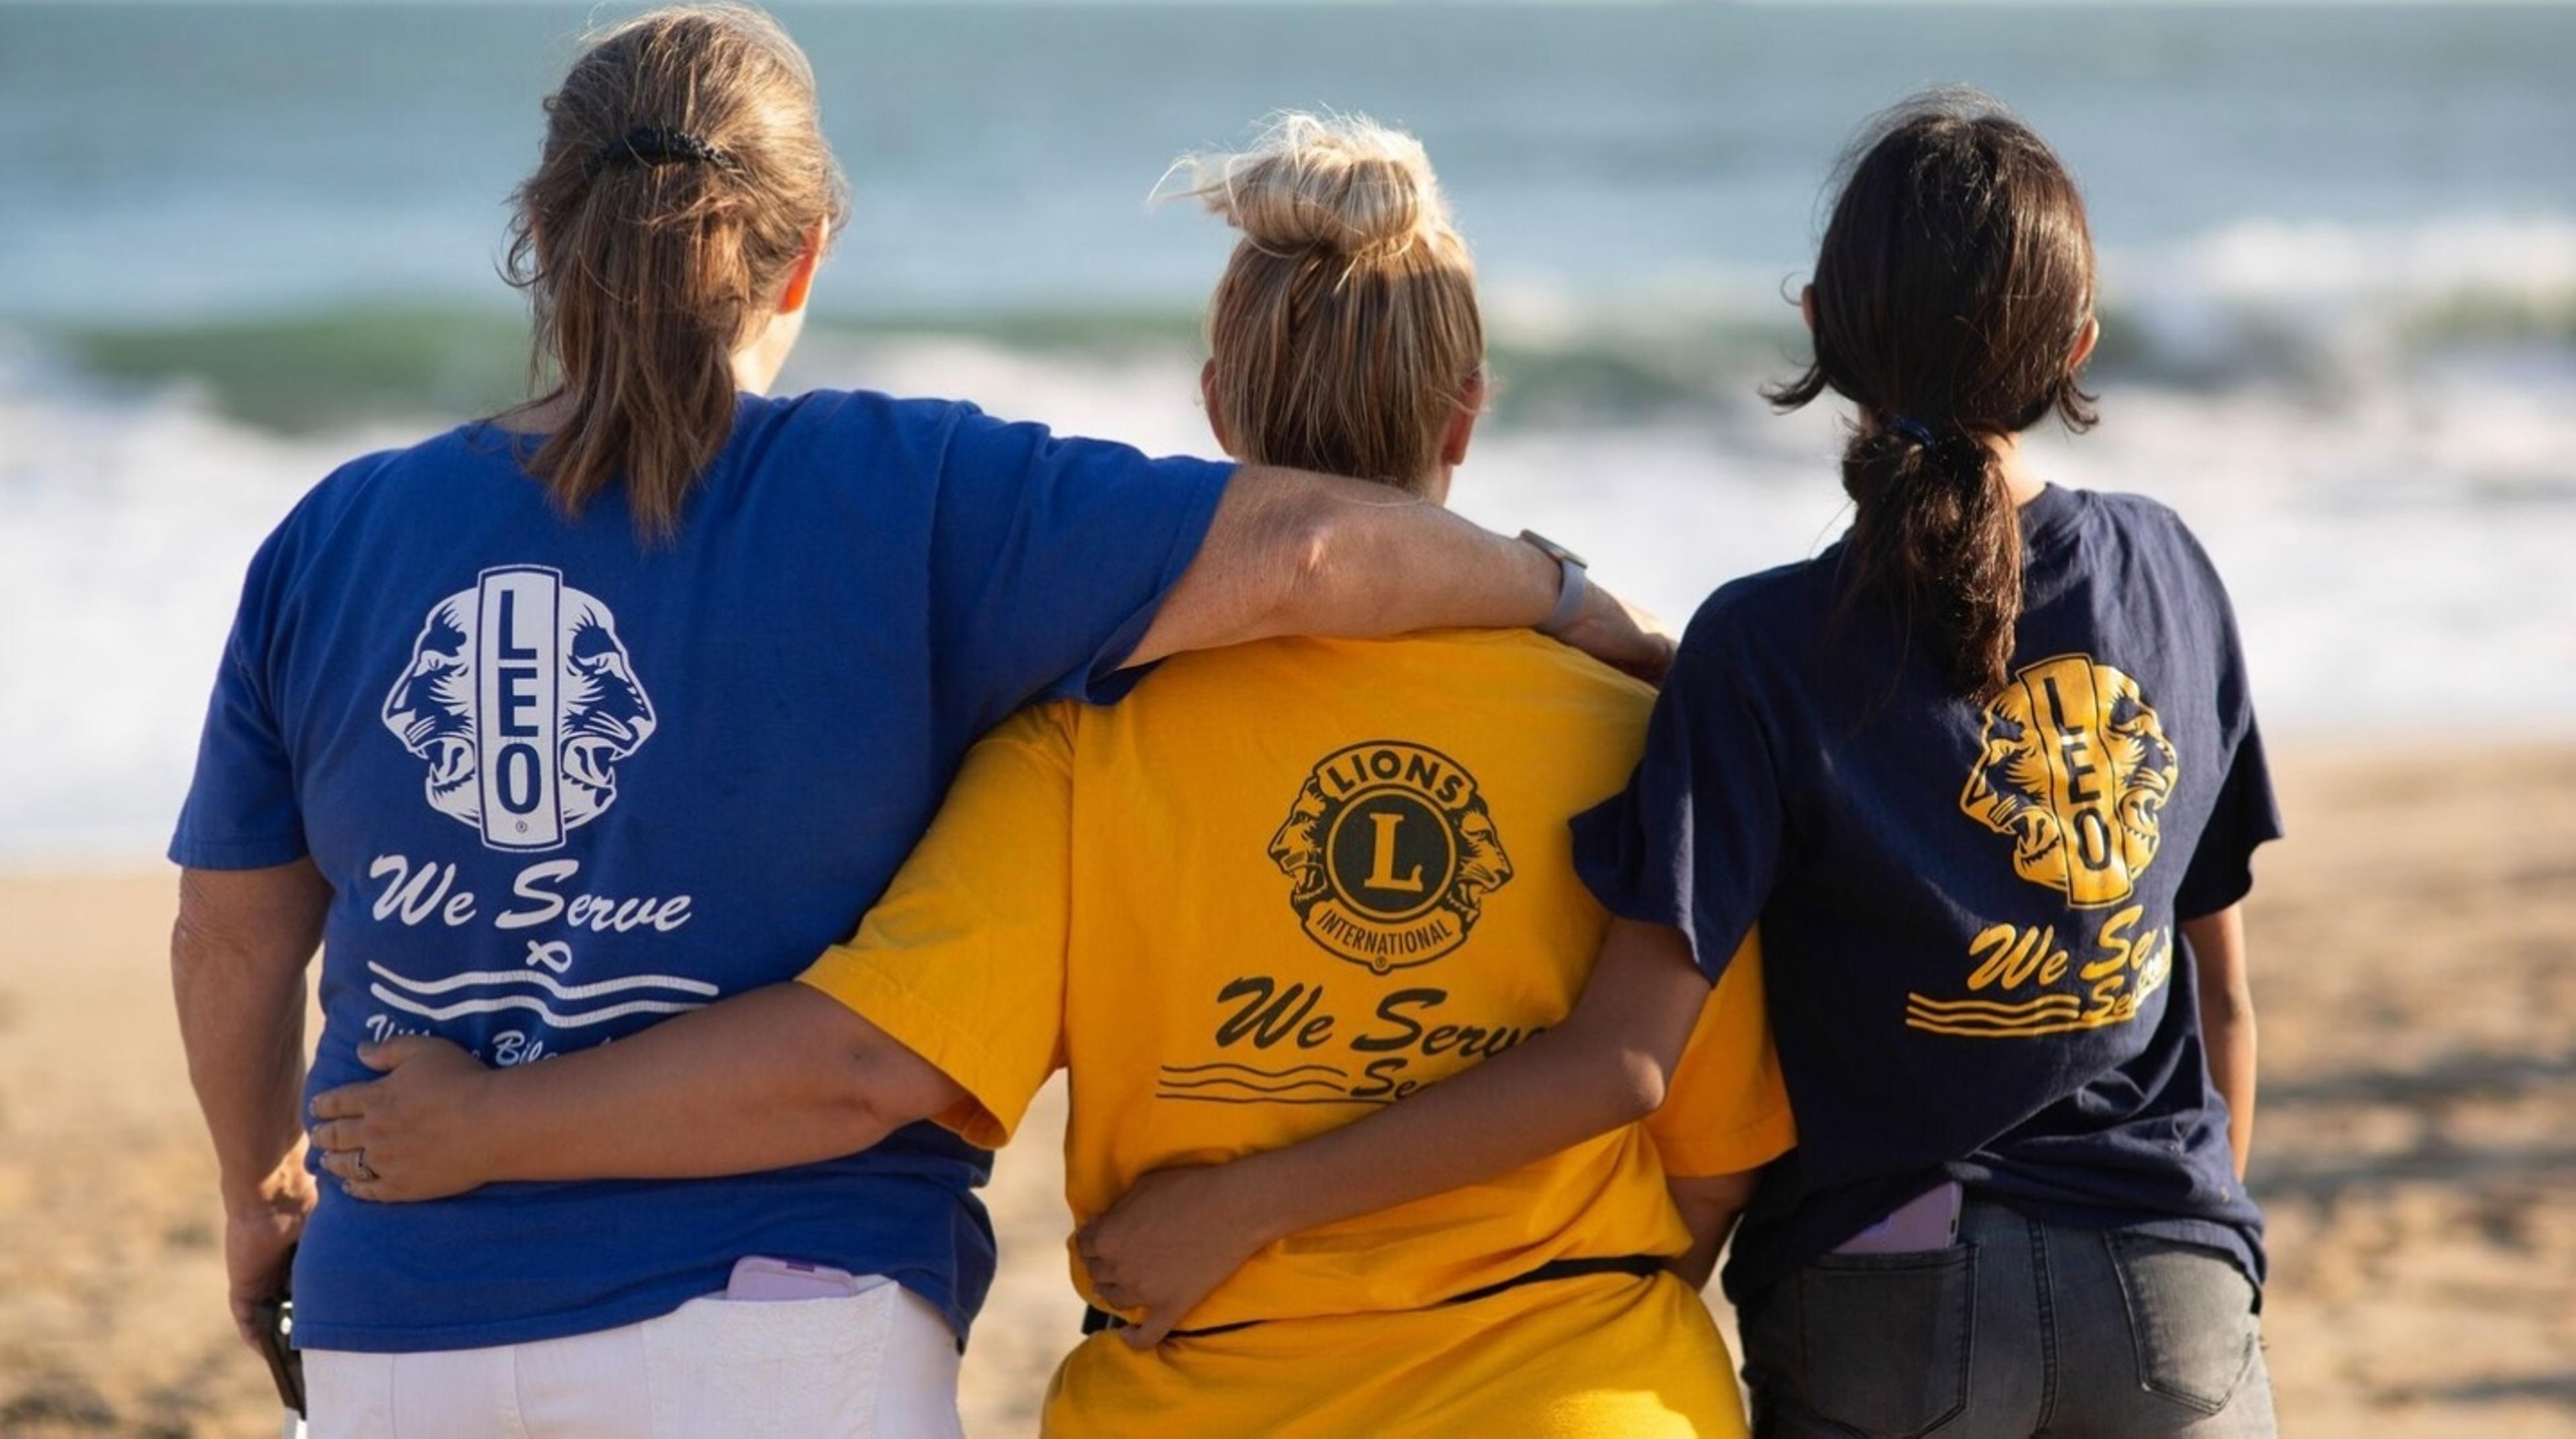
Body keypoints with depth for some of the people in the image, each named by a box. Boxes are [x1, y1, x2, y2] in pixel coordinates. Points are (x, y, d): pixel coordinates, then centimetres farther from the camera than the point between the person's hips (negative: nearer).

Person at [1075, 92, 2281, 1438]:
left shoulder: (1770, 651, -14)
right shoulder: (2167, 574, -1)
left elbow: (1621, 1062, -20)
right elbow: (2225, 998, 8)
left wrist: (1238, 1206, -18)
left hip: (1886, 1322, -3)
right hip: (2172, 1293, 3)